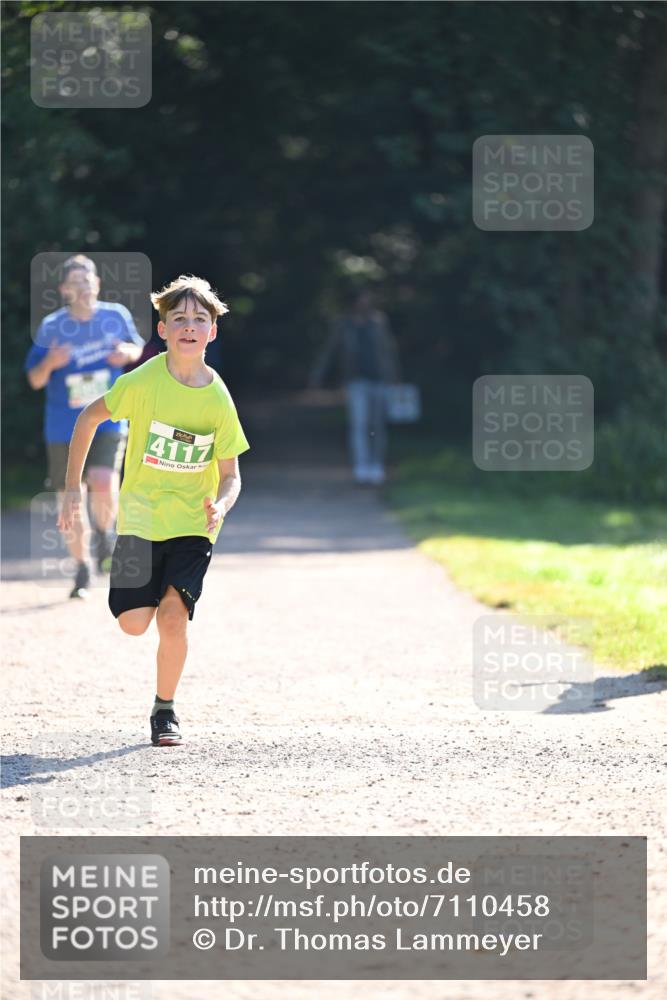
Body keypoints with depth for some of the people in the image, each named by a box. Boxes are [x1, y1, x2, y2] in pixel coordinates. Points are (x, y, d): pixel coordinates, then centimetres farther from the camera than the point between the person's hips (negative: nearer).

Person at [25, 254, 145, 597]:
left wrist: (128, 352, -7)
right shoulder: (51, 327, -5)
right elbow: (34, 379, 0)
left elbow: (137, 346, 17)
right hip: (63, 425, 1)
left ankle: (103, 536, 6)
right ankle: (82, 567, 24)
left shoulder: (116, 315, -2)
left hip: (107, 419, -1)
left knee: (104, 483, -24)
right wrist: (49, 363, -22)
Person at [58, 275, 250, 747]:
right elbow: (89, 417, 3)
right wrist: (73, 487, 1)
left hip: (192, 526, 0)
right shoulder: (143, 382, -13)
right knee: (134, 624, -5)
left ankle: (165, 709, 5)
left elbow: (230, 473, -2)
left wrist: (221, 506, -24)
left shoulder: (218, 398, -10)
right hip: (141, 517, 1)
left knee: (172, 615, -17)